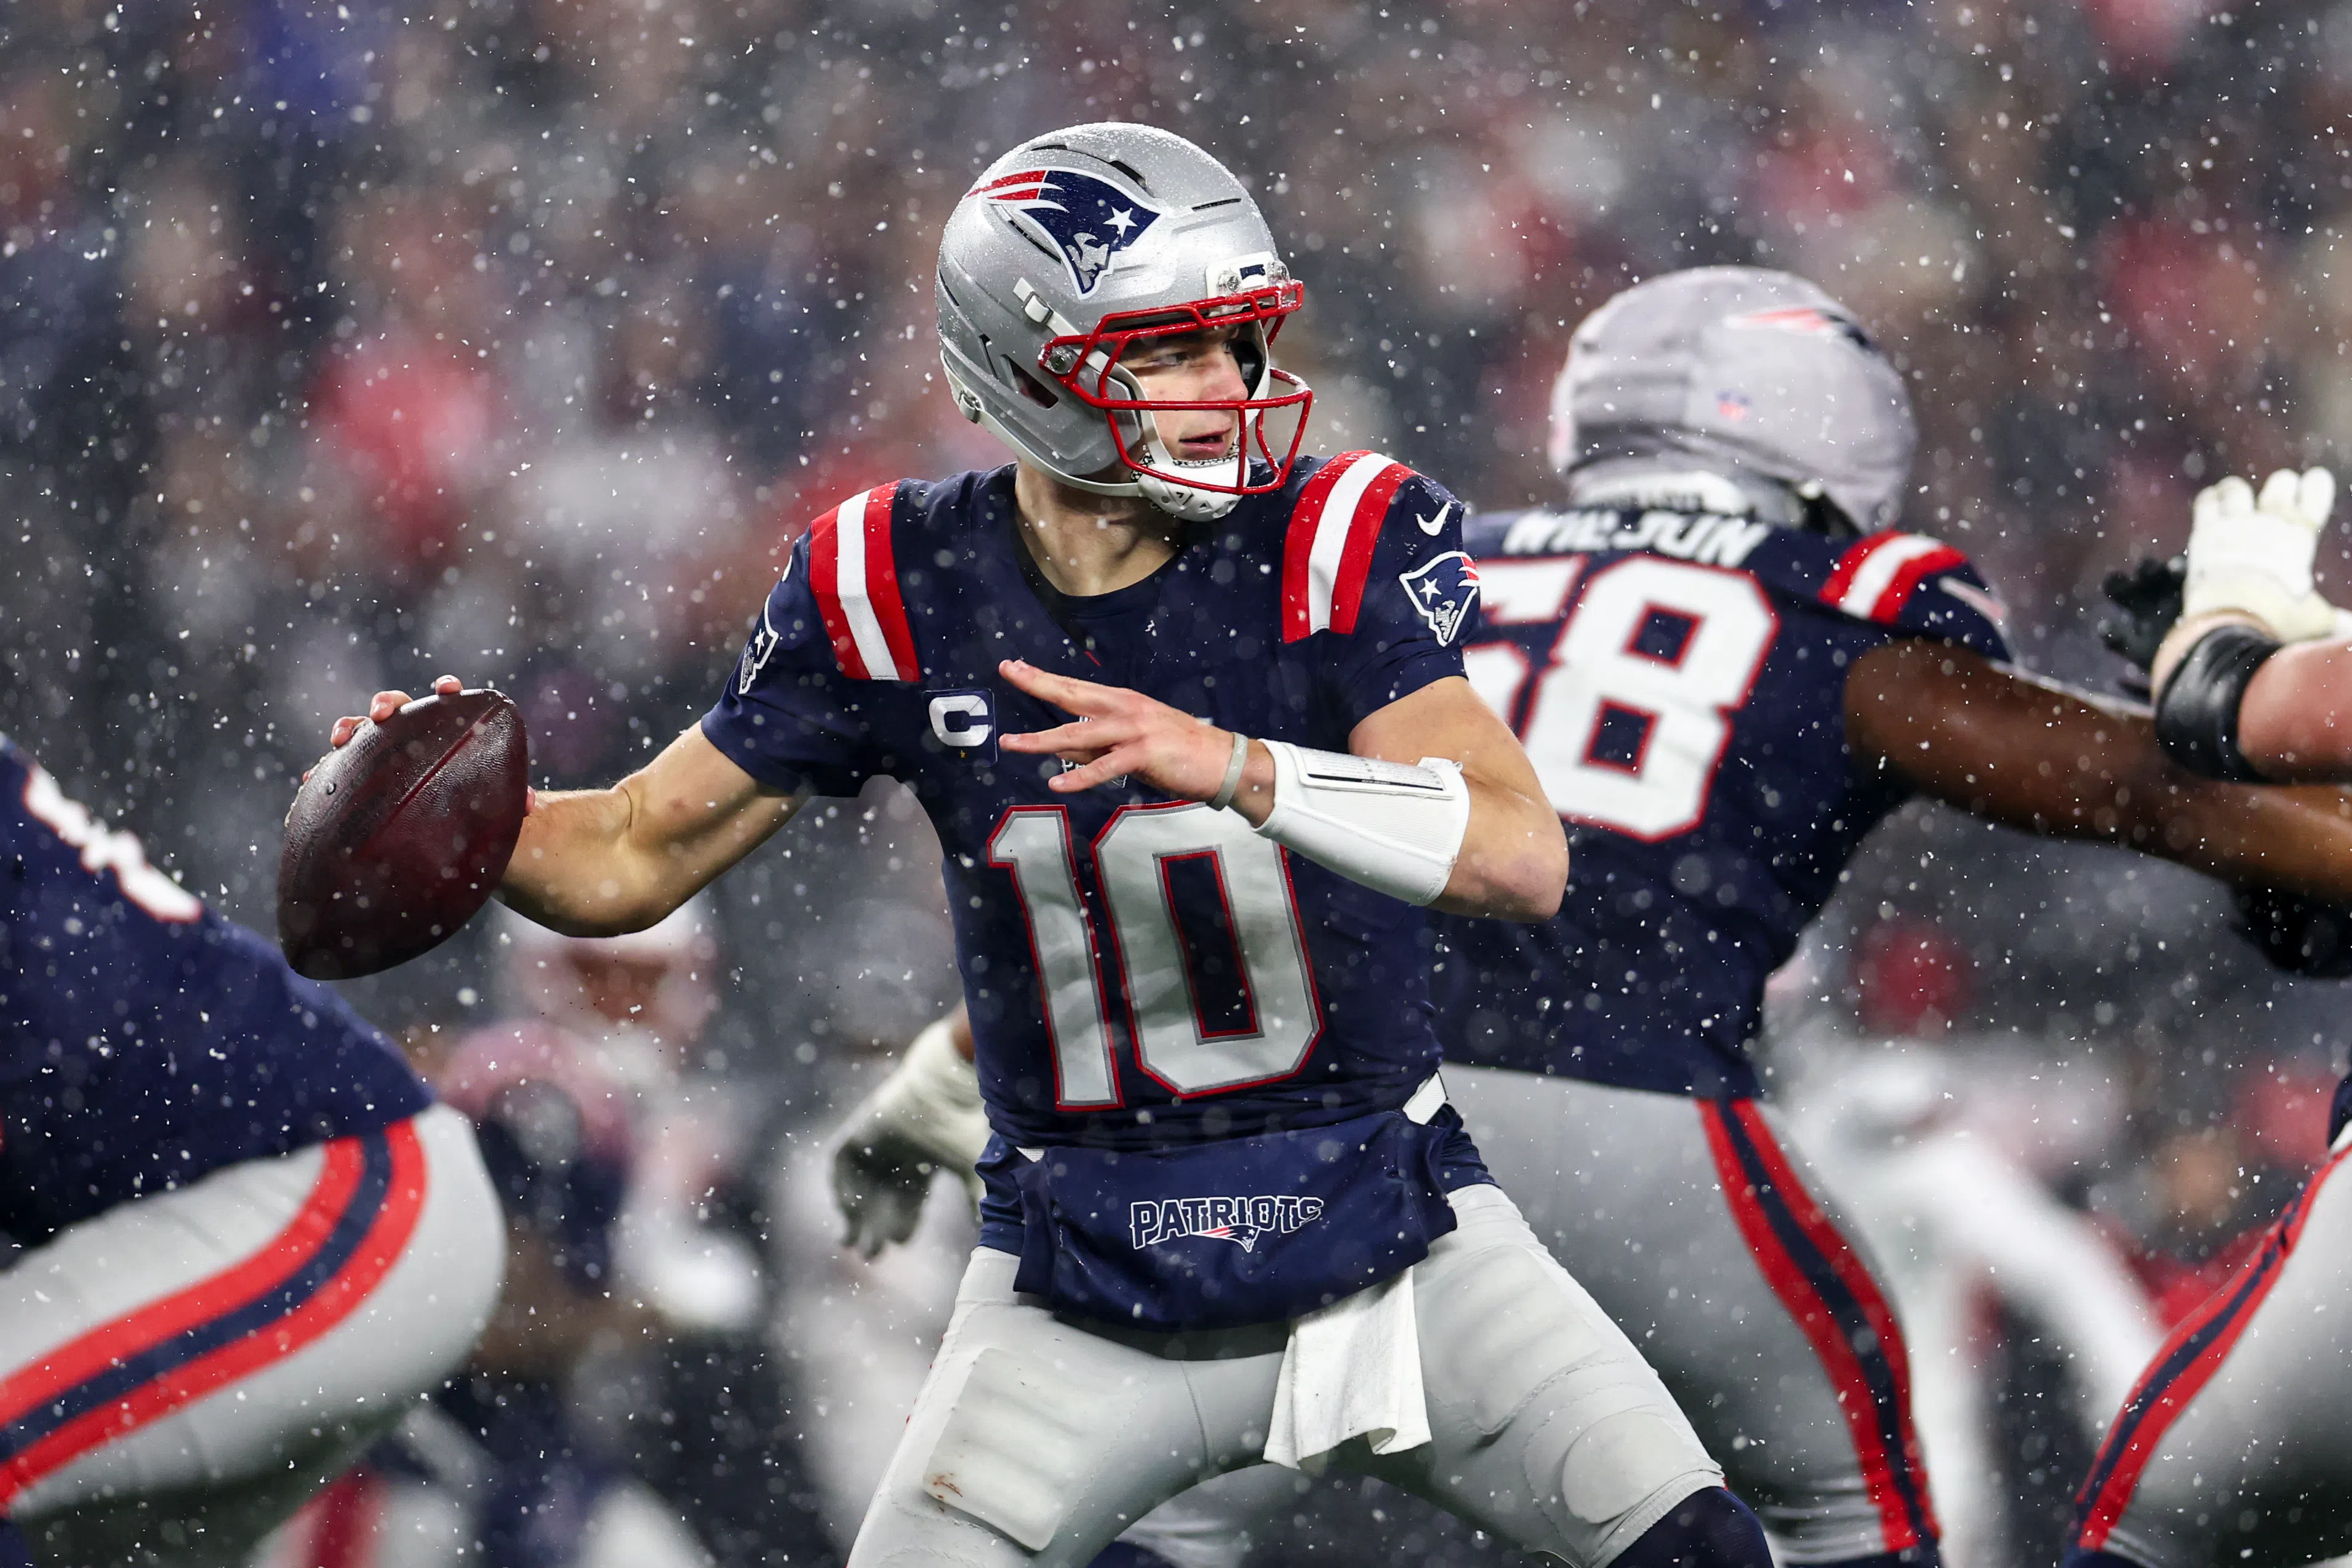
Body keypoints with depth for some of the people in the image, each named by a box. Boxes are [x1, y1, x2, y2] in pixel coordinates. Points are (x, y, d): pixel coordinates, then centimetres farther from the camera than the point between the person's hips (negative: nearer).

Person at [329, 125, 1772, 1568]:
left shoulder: (1338, 547, -13)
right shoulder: (903, 593, -7)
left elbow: (1526, 859, -27)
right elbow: (632, 861, 3)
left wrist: (1236, 767, -41)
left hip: (1386, 1228, -1)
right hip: (1085, 1281, 1)